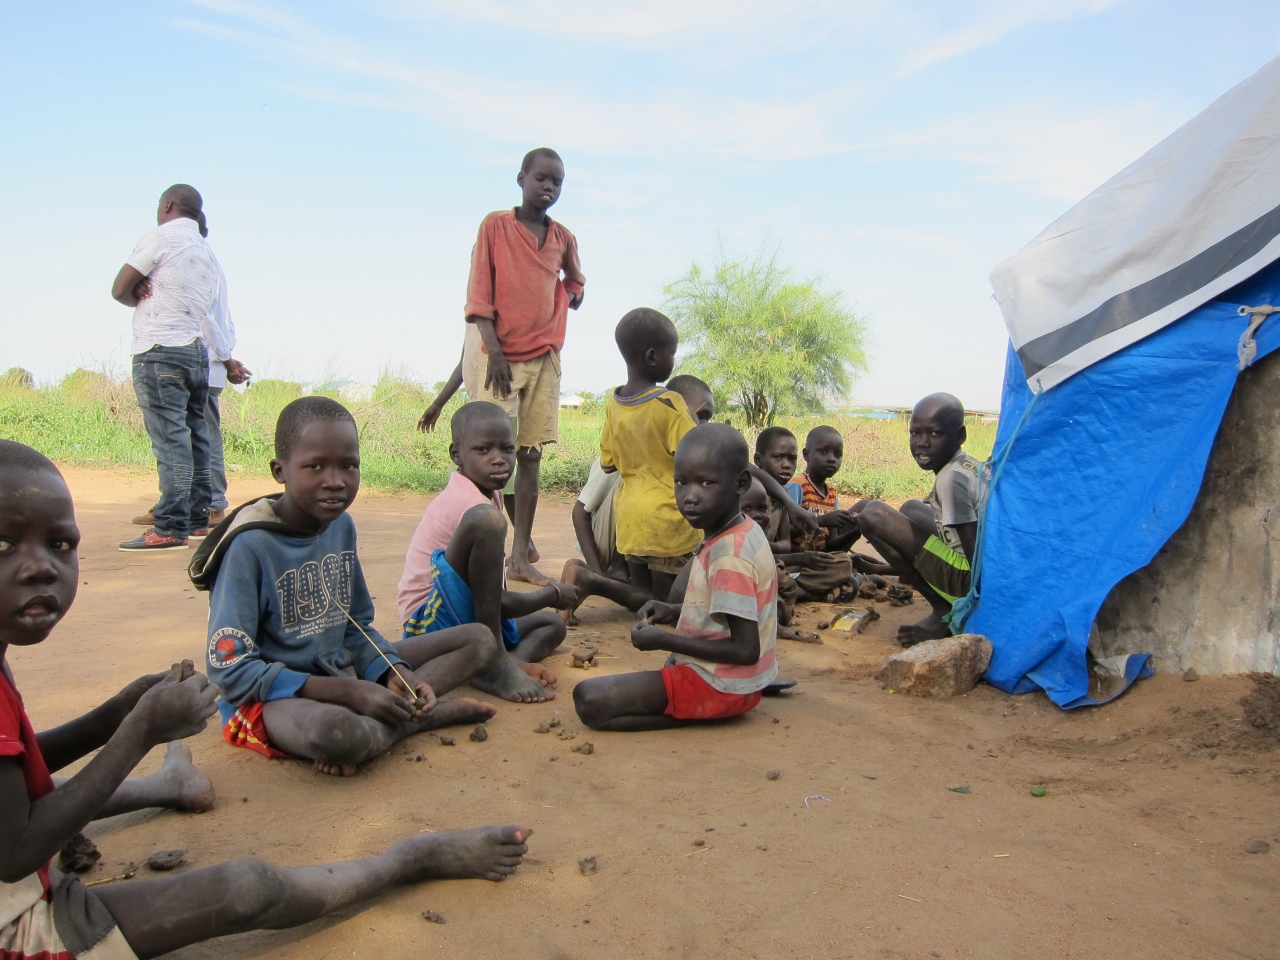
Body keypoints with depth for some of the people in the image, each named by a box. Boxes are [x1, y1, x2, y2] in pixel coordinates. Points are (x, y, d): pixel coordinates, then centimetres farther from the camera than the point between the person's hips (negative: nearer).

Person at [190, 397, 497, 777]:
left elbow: (356, 626, 9)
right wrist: (350, 693, -24)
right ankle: (432, 714, -13)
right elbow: (230, 671, -18)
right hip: (271, 698, -7)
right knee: (334, 732, -42)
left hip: (342, 671, 7)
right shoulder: (249, 546, -18)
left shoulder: (342, 525, 1)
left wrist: (392, 676, -13)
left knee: (478, 639, 1)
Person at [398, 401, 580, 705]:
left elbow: (492, 595, 18)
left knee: (552, 624, 22)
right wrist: (553, 594, -1)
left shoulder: (488, 494, 11)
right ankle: (495, 661, -23)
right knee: (486, 522, -29)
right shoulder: (475, 506, -17)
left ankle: (511, 660, -14)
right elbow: (500, 602, -16)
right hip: (431, 621, -10)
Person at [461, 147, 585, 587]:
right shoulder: (495, 225, 0)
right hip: (497, 353, -4)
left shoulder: (563, 238, 11)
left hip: (543, 357, 4)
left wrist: (570, 295, 14)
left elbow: (575, 280, 33)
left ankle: (520, 557, 10)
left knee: (530, 456, 4)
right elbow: (479, 293, -6)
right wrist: (493, 351, -14)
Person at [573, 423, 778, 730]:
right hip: (741, 678, 10)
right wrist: (675, 612, 4)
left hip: (716, 685, -10)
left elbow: (746, 651, -25)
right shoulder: (745, 531, 2)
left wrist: (663, 640, -19)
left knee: (588, 700, -17)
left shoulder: (728, 558, -25)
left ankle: (692, 712, -9)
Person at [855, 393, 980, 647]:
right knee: (911, 509, 26)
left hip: (970, 580, -10)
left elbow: (977, 556, -20)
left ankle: (942, 612, -5)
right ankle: (947, 608, 12)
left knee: (874, 514, -15)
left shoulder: (951, 479, -18)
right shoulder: (966, 466, 9)